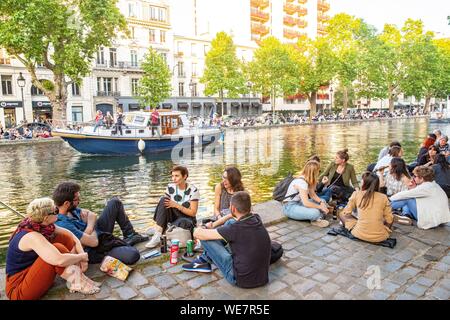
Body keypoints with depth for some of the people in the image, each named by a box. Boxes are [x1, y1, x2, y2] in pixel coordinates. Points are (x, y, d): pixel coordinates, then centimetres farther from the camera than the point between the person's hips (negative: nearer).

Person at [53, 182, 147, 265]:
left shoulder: (71, 208, -6)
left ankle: (131, 236, 16)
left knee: (115, 202, 10)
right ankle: (127, 242, 5)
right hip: (95, 251, -9)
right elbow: (93, 242, -31)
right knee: (133, 255, -31)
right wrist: (90, 224, -12)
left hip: (97, 231, 10)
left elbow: (92, 215, 4)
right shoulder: (64, 225, -33)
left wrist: (90, 225, -18)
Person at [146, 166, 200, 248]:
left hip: (187, 219, -4)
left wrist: (176, 205, -24)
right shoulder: (170, 187, -3)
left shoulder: (193, 190, -14)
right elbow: (164, 204, -1)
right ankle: (157, 235, -29)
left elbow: (193, 213, -14)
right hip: (173, 216, 4)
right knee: (163, 200, -23)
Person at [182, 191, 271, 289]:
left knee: (206, 238, -6)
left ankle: (203, 261, 25)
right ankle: (205, 258, 24)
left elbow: (197, 233, -16)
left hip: (241, 280, -7)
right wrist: (213, 225, 18)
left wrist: (199, 229, 9)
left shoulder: (235, 229, -26)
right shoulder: (256, 218, -7)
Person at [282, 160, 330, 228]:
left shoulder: (308, 180, 5)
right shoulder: (301, 182, -25)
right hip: (290, 207, -10)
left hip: (299, 203, 10)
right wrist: (320, 207, -18)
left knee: (322, 201, 8)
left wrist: (321, 202, -9)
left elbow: (312, 195, 9)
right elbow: (306, 203, -30)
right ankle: (316, 220, 0)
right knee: (315, 212, -31)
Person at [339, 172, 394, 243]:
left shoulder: (356, 194, -4)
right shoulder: (384, 197, -1)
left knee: (341, 215, 22)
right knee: (391, 218, 33)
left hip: (360, 234, -2)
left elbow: (346, 213, 3)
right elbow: (389, 220, 2)